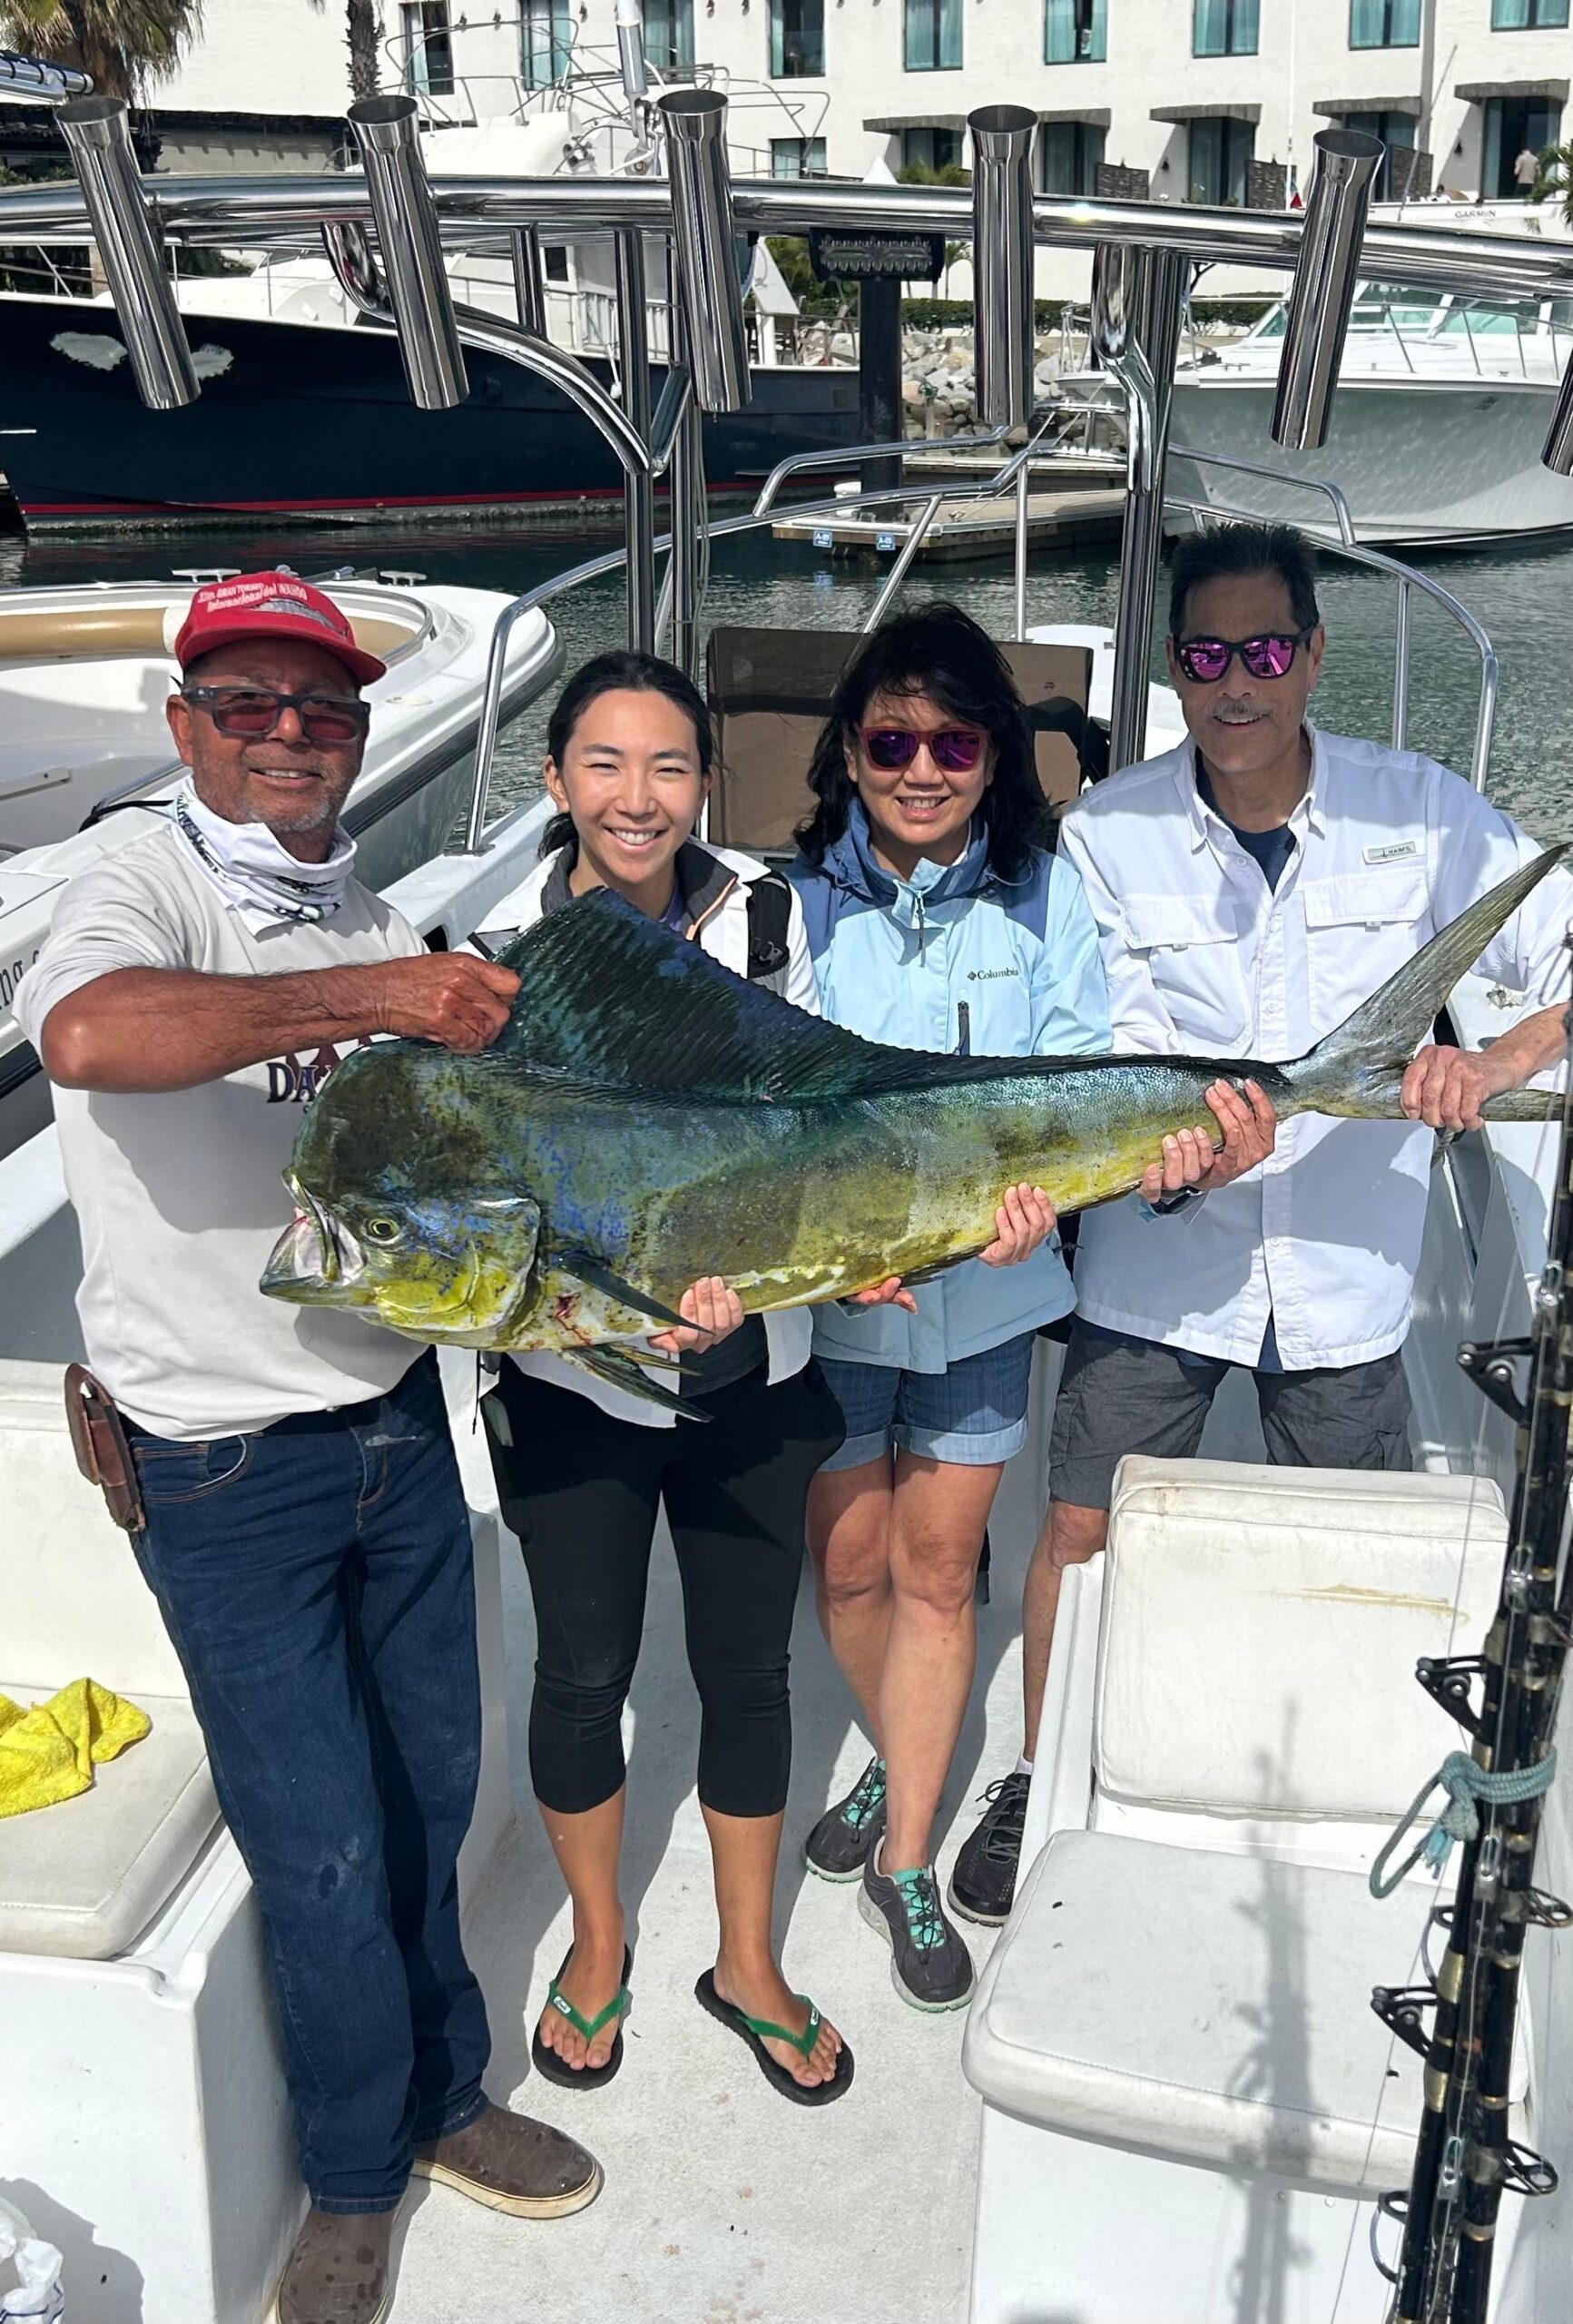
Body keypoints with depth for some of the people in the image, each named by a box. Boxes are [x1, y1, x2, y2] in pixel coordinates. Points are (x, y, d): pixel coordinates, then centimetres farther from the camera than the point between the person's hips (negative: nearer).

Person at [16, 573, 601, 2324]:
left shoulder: (367, 918, 8)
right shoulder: (147, 898, -16)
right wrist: (373, 997, -37)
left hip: (397, 1415, 7)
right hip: (227, 1468, -6)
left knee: (432, 1787, 18)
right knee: (322, 1849, 4)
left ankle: (440, 2097, 42)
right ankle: (356, 2178, 31)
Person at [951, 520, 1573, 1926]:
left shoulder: (1417, 811, -8)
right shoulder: (1109, 835, -7)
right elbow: (1110, 1058, -8)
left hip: (1347, 1261, 1)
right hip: (1158, 1254, 0)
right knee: (1081, 1531, 7)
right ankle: (1042, 1782, 31)